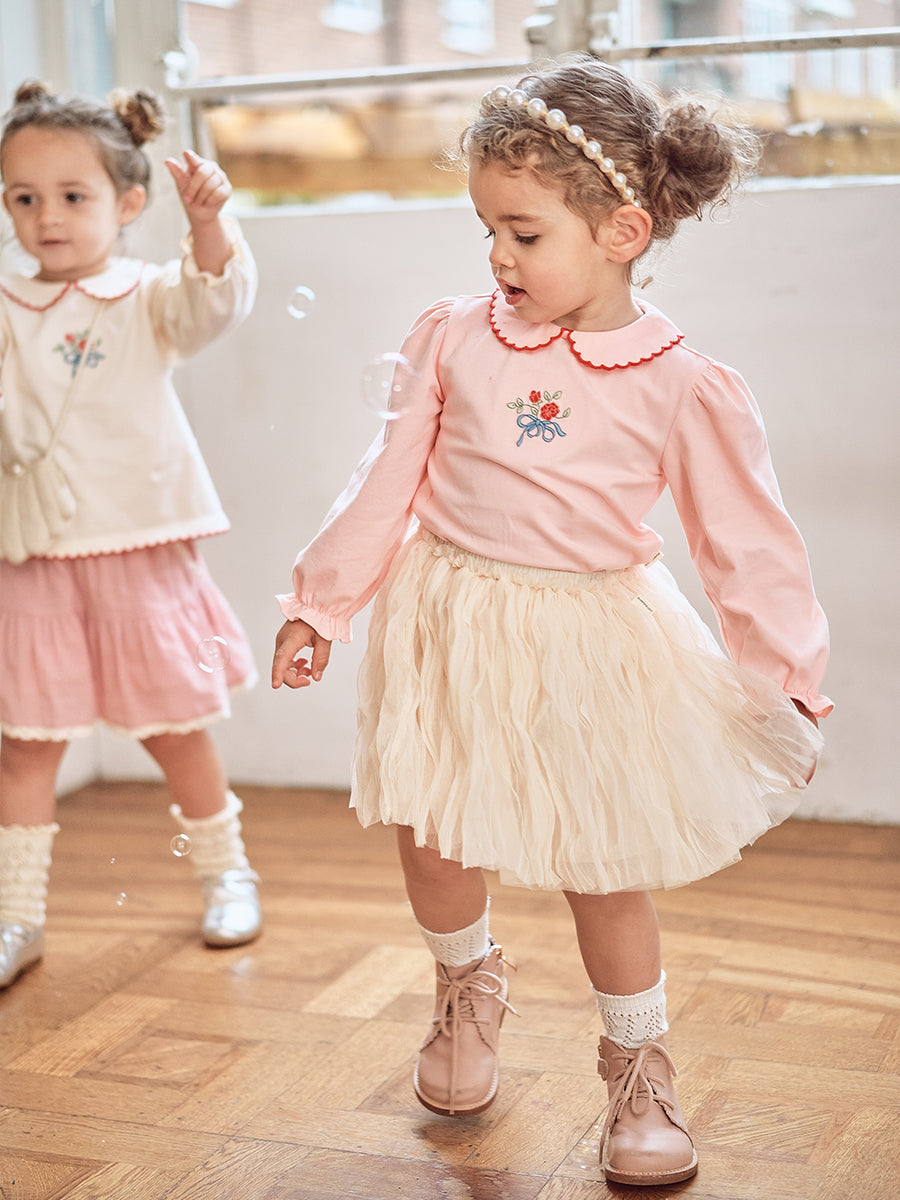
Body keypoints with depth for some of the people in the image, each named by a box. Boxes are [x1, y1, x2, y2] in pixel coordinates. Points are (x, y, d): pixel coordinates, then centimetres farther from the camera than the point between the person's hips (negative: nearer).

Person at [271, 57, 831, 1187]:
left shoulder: (682, 385, -10)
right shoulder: (453, 339, -3)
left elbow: (749, 545, -3)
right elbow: (385, 483, 4)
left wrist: (788, 682, -1)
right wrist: (319, 603, 7)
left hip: (591, 640, -2)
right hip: (448, 626, 3)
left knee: (604, 869, 4)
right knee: (428, 835, 10)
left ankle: (638, 1063, 28)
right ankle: (468, 986, 42)